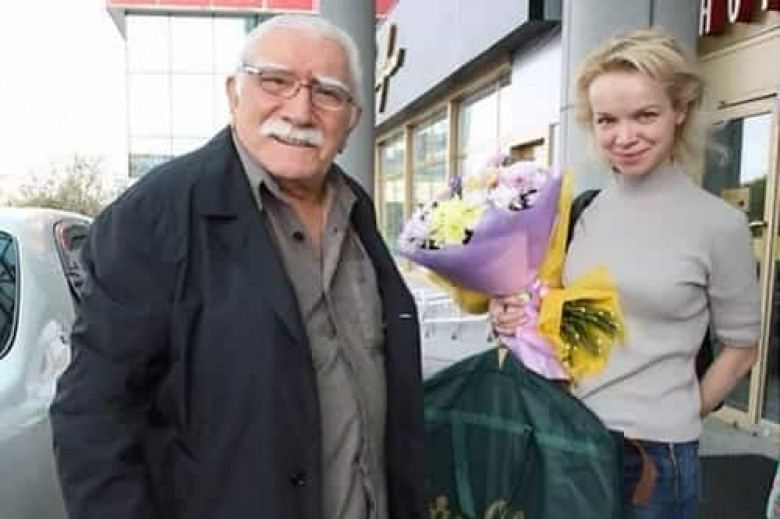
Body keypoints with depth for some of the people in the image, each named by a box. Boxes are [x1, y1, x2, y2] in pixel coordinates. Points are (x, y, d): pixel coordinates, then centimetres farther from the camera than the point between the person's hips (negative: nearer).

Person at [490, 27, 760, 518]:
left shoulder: (719, 223, -10)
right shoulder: (580, 211, -1)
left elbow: (741, 349, 1)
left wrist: (673, 423, 4)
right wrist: (520, 317, -9)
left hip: (655, 453, -3)